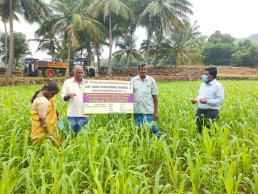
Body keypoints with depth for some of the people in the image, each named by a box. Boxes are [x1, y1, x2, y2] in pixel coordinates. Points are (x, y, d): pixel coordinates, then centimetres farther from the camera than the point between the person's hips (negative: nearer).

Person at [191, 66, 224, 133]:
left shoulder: (218, 86, -6)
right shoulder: (203, 84, 15)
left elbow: (220, 100, -12)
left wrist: (207, 101, -22)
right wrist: (196, 100, 2)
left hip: (211, 112, -7)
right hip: (200, 111, 7)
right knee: (199, 130, 9)